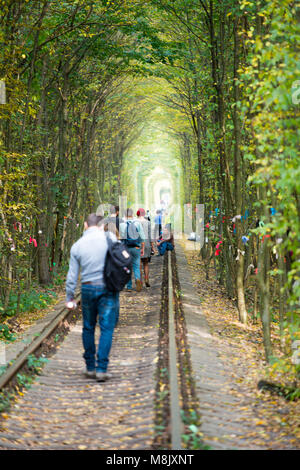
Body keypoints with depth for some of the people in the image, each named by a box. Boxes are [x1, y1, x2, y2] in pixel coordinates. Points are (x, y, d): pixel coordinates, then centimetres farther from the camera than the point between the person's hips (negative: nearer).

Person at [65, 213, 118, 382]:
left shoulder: (77, 245, 3)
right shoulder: (109, 238, -3)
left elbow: (72, 275, 6)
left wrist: (69, 297, 14)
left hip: (88, 288, 2)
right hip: (108, 287, -2)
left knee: (88, 328, 14)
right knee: (107, 328, -1)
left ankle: (90, 367, 19)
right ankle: (102, 368, -6)